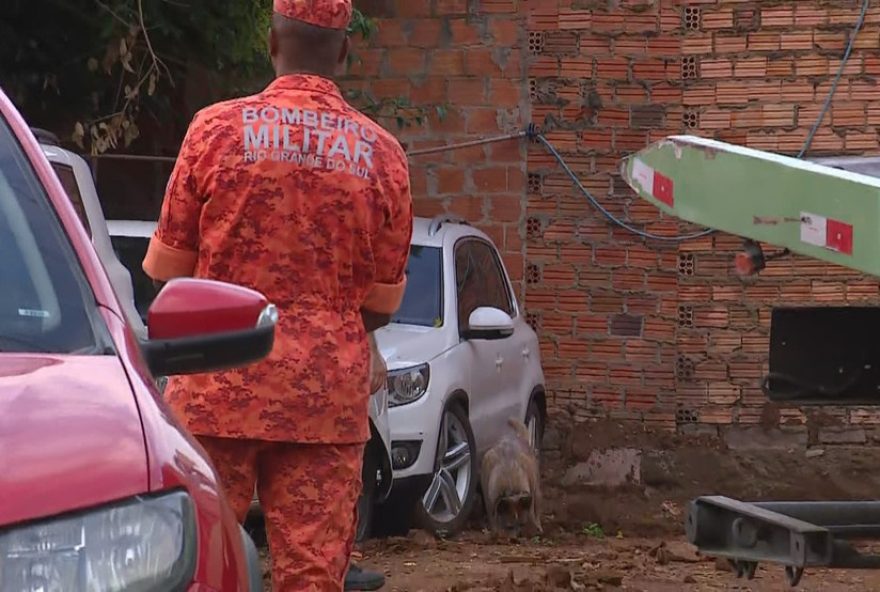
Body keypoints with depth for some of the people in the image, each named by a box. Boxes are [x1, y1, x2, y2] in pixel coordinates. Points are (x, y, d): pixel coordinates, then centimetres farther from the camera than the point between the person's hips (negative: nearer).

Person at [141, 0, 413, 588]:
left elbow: (166, 267, 3)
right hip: (329, 390, 1)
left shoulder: (217, 128, -4)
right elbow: (384, 301, 7)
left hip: (220, 384, -1)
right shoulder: (382, 153, 1)